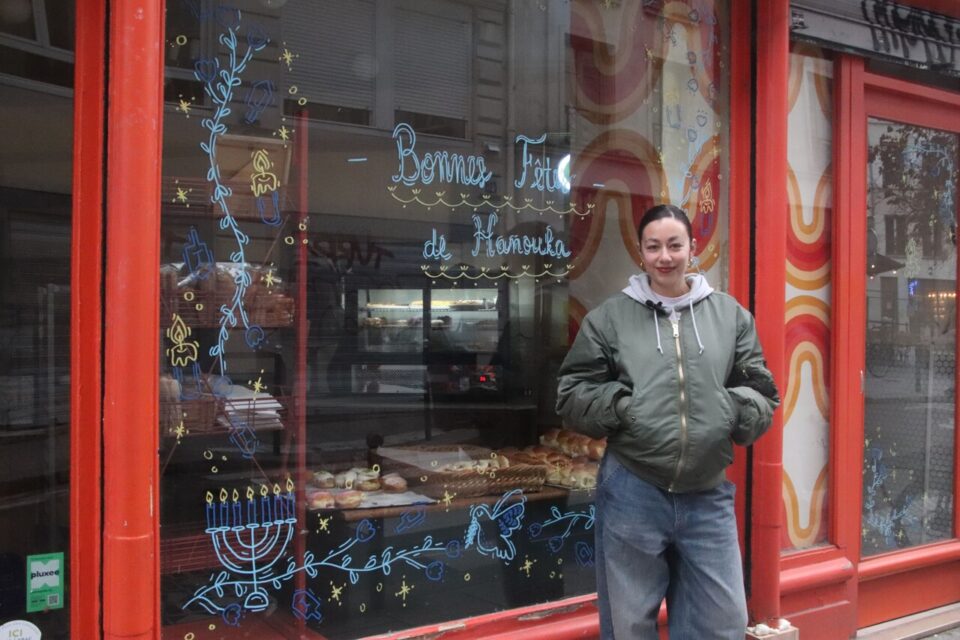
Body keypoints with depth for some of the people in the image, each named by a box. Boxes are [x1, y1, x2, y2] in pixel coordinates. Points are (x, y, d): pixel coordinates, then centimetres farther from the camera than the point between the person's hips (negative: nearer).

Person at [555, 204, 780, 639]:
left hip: (708, 496, 2)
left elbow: (763, 394, 10)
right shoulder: (610, 317, 1)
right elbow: (571, 395, 3)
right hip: (632, 493, -2)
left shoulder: (730, 315, 8)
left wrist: (737, 410, -10)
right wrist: (619, 406, -14)